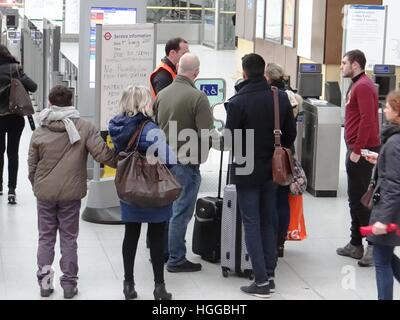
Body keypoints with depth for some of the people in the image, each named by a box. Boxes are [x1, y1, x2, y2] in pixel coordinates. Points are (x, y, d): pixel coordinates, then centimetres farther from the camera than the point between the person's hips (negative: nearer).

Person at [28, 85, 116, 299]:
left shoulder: (39, 132, -3)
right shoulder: (84, 128, -10)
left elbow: (32, 165, 3)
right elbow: (103, 154, -14)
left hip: (44, 193, 1)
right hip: (71, 193, -1)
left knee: (46, 237, 14)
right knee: (68, 238, 10)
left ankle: (44, 281, 11)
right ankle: (69, 284, 12)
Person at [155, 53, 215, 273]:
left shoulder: (162, 94, 3)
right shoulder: (197, 97, -17)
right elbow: (207, 133, -19)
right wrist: (202, 153, 0)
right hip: (186, 162, -7)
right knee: (181, 211, 2)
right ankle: (176, 260, 8)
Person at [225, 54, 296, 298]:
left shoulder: (238, 102, -17)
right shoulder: (281, 98, -3)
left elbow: (230, 140, -13)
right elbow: (291, 133, 3)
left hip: (247, 171, -4)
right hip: (272, 169, 4)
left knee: (252, 224, 3)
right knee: (269, 222, 15)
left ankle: (262, 281, 1)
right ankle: (270, 275, 18)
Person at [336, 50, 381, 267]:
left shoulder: (363, 86, -14)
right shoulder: (358, 84, 18)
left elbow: (367, 120, -22)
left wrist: (357, 150, -22)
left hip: (362, 151, -10)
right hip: (356, 149, 10)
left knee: (361, 199, -8)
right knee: (356, 198, 13)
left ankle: (374, 244, -5)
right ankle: (356, 244, 20)